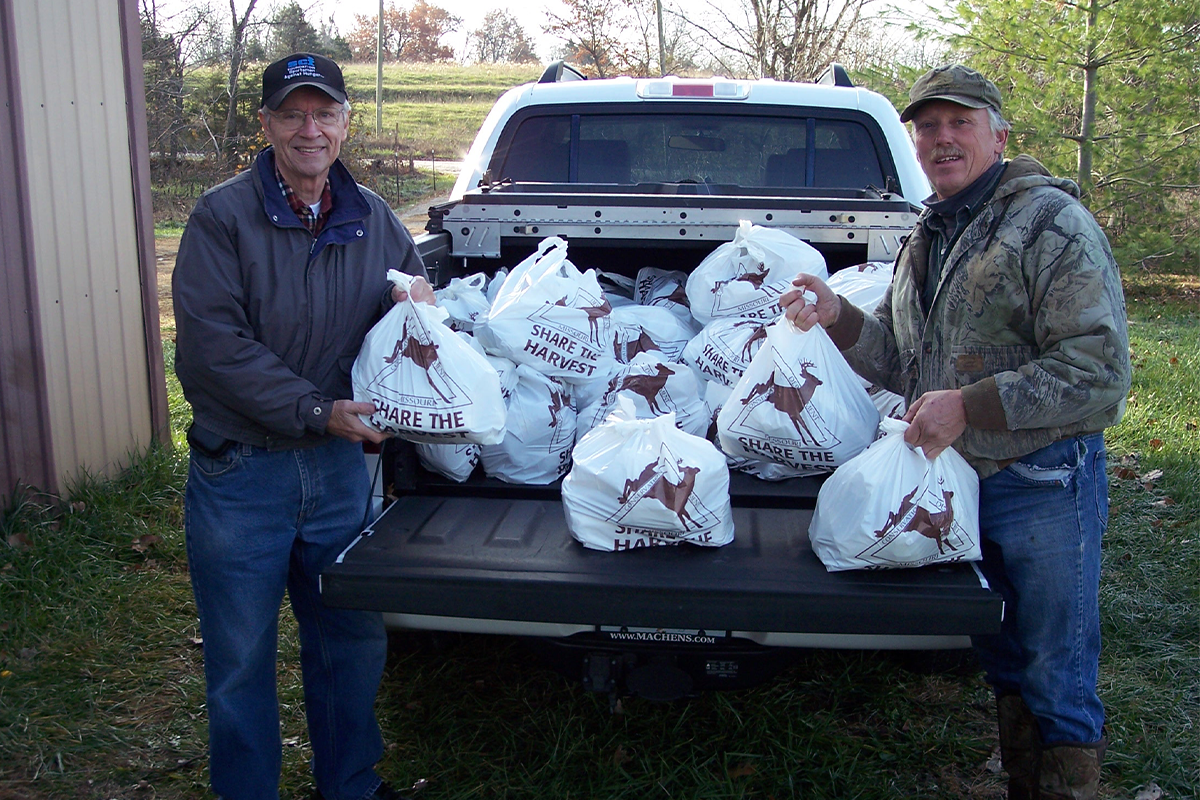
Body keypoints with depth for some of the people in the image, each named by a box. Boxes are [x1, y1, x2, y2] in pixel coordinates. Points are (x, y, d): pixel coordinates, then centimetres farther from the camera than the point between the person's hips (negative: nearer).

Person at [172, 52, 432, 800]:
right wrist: (318, 411, -22)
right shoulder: (223, 217, -10)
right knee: (241, 662, 9)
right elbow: (214, 345, -17)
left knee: (354, 644, 16)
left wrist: (421, 298, -6)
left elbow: (415, 279, 19)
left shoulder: (372, 218, 4)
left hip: (340, 465, 4)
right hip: (240, 472, -4)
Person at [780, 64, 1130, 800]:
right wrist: (839, 318, -1)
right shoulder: (928, 239, 12)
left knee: (1057, 688, 4)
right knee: (1005, 667, 21)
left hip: (1043, 487, -7)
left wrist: (970, 405, -23)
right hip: (957, 483, 8)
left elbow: (1099, 374, -20)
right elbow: (903, 363, 16)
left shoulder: (1050, 223, -13)